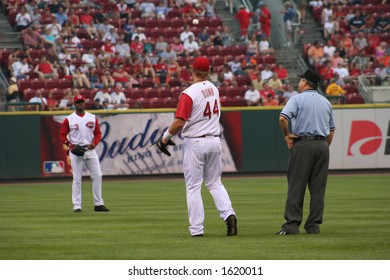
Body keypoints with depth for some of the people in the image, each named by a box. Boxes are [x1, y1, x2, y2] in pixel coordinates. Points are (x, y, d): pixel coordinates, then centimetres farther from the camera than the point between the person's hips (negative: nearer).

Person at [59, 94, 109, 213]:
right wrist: (69, 144, -17)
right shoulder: (69, 119, 1)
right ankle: (77, 206, -1)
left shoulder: (93, 118, 9)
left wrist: (94, 143, -9)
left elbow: (98, 133, 11)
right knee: (77, 178, -4)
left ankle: (98, 204, 6)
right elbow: (62, 135, 1)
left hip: (90, 150, 3)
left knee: (97, 176, -1)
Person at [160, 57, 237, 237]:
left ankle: (197, 228, 0)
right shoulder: (214, 89, 5)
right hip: (215, 140, 6)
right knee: (215, 183, 17)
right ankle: (228, 214, -4)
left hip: (195, 143, -6)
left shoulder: (189, 93, -17)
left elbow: (179, 122, -22)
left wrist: (167, 136, -4)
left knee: (193, 187, 2)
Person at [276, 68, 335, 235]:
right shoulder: (325, 102, 16)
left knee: (296, 186, -4)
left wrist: (287, 135, -5)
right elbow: (331, 129, 18)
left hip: (302, 144, -5)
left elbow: (283, 117, -18)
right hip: (322, 145, 5)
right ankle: (314, 225, 5)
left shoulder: (297, 99, -1)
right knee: (318, 187, 6)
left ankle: (292, 224, -9)